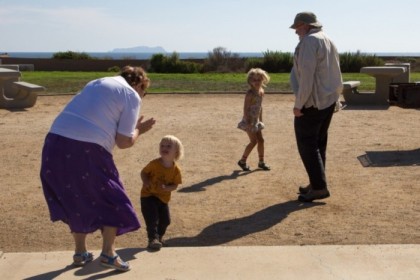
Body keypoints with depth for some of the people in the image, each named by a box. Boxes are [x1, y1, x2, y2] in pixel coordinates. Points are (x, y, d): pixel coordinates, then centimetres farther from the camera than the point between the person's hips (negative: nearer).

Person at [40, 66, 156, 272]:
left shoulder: (97, 83, 25)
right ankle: (108, 253, 15)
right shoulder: (131, 95, 4)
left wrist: (132, 127, 29)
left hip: (55, 142, 7)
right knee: (111, 200, 14)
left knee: (76, 200, 24)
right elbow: (124, 142, -1)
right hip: (86, 150, -7)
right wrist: (139, 130, 18)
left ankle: (80, 252, 31)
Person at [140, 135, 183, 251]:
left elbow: (175, 185, -5)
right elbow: (143, 172, -4)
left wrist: (166, 188, -25)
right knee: (152, 218, -17)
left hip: (163, 197, 3)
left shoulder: (176, 169, -11)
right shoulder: (154, 163, -17)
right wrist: (146, 182, -23)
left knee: (165, 220, 9)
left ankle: (159, 236, 34)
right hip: (148, 195, -3)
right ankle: (153, 238, -10)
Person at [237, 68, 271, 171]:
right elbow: (246, 108, -20)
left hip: (256, 120, 8)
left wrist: (260, 119, 15)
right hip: (249, 120, -8)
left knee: (261, 140, 11)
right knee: (254, 141, -8)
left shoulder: (261, 91, 5)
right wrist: (248, 122, -24)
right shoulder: (250, 93, -19)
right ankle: (242, 161, 6)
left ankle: (261, 162, 22)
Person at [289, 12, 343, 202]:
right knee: (319, 144, 14)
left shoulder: (310, 41, -14)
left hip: (311, 102, -9)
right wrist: (334, 98, 19)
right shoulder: (328, 42, 16)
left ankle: (319, 187, -3)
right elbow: (334, 75, 16)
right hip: (329, 101, 9)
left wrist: (298, 104, -18)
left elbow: (307, 75, -21)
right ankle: (317, 184, 21)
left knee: (307, 146, -3)